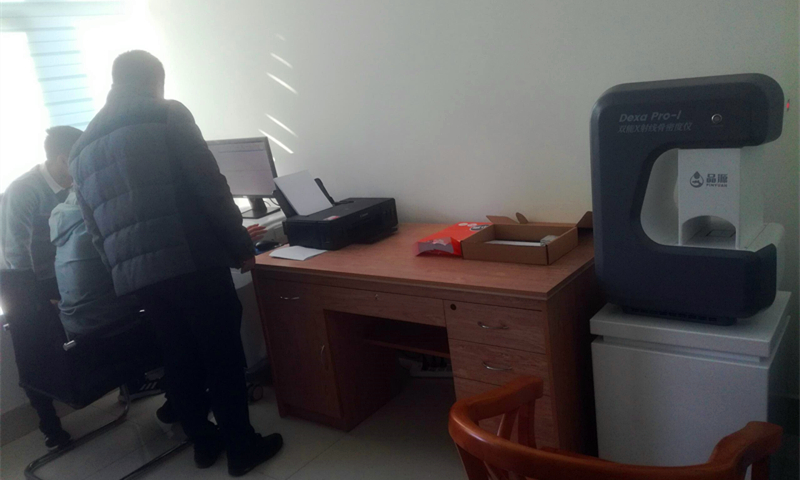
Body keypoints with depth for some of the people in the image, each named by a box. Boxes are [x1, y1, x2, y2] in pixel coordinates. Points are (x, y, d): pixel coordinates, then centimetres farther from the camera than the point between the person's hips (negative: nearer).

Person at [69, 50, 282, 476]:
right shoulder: (167, 115, -1)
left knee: (179, 360, 18)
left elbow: (93, 226, 17)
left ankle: (203, 442, 29)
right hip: (193, 261, -6)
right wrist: (241, 246, -3)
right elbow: (209, 186, -9)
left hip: (134, 274, 6)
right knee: (222, 357, 5)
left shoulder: (82, 149, 18)